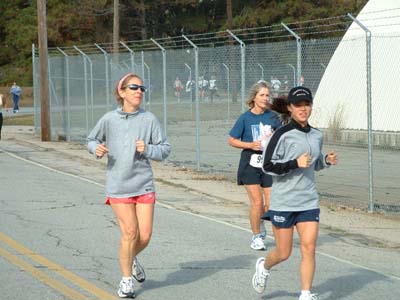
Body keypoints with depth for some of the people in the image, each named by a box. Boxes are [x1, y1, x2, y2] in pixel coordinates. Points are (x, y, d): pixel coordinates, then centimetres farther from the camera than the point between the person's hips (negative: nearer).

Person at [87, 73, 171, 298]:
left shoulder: (149, 119, -1)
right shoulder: (109, 119, -2)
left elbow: (165, 149, 3)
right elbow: (92, 140, 14)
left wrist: (147, 150, -15)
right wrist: (97, 148, -7)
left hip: (144, 185, 2)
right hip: (118, 185, -2)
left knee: (145, 235, 0)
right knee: (129, 233, -6)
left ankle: (132, 259, 35)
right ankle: (127, 280, 13)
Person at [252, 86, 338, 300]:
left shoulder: (316, 136, 9)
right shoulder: (282, 135, -11)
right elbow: (268, 166, -13)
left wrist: (327, 160, 3)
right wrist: (295, 163, -22)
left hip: (309, 202, 5)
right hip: (283, 202, -4)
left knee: (309, 248, -5)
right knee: (283, 253, 5)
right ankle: (264, 266, 38)